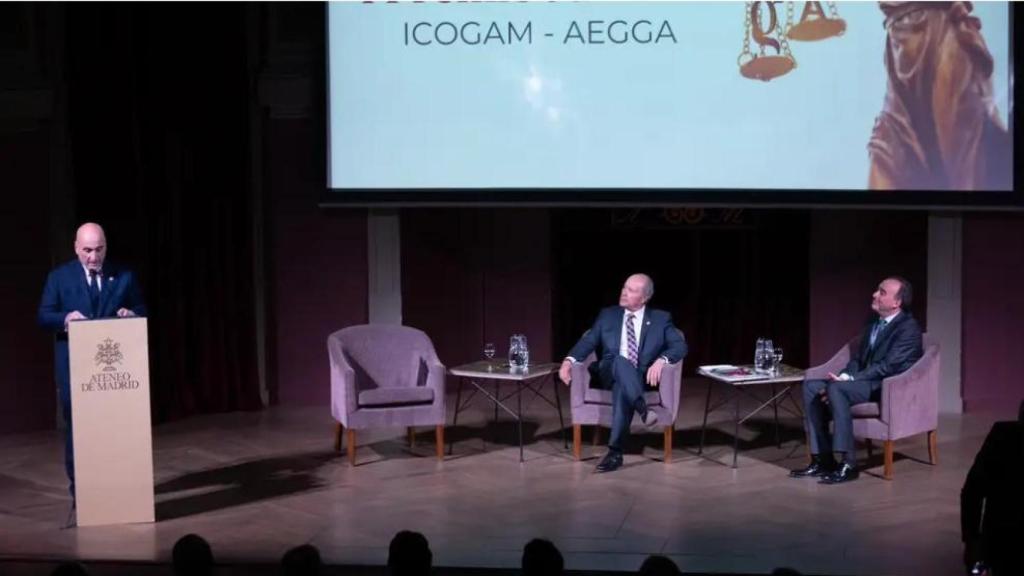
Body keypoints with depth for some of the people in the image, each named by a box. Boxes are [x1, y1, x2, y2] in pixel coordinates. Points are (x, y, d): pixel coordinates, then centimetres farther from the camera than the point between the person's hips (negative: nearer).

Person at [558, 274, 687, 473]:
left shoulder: (661, 319, 11)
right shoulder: (607, 315, 16)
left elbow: (680, 346, 0)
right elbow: (588, 342, 9)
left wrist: (661, 360, -21)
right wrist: (569, 360, -11)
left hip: (640, 377, -1)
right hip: (609, 372, 1)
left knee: (622, 387, -39)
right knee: (621, 361, -37)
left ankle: (615, 451, -43)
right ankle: (643, 409, -51)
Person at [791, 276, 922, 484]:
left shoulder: (908, 328, -12)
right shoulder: (873, 323, 15)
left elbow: (887, 366, -20)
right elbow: (857, 358, 15)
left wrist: (847, 381, -23)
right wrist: (842, 378, -7)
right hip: (866, 382, 9)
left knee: (836, 389, -31)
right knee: (811, 386, -8)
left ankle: (848, 464, -29)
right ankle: (822, 458, -9)